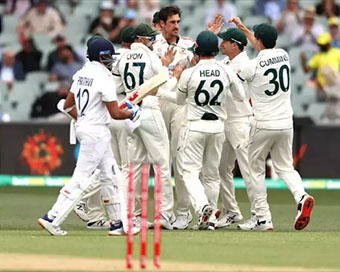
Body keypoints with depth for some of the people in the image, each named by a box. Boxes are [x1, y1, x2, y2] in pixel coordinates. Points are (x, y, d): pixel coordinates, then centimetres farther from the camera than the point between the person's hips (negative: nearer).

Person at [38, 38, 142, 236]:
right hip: (97, 132, -10)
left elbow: (68, 106, 14)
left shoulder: (82, 74, 9)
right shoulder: (104, 78, -16)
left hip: (84, 126, 10)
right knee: (81, 178, -8)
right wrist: (132, 113, 3)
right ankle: (52, 218, -10)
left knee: (111, 176, 13)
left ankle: (119, 223, 15)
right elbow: (115, 113, -16)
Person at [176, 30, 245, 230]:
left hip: (195, 127, -3)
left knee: (190, 171, -2)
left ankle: (202, 206, -27)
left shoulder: (189, 73, -11)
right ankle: (209, 218, 16)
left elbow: (180, 100, 7)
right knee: (212, 173, 15)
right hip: (218, 126, 3)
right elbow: (241, 96, 9)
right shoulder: (227, 72, -5)